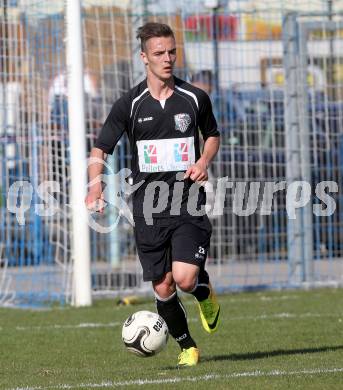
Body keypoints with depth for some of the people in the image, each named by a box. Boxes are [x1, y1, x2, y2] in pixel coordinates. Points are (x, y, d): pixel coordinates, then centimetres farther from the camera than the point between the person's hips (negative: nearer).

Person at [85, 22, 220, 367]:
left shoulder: (195, 99, 2)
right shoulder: (129, 105, -1)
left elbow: (212, 134, 20)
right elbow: (100, 149, 1)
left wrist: (204, 161, -1)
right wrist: (96, 183, -18)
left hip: (188, 205, -1)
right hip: (148, 207, 1)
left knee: (184, 278, -18)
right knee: (163, 289, 2)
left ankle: (204, 290, 19)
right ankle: (186, 347, 24)